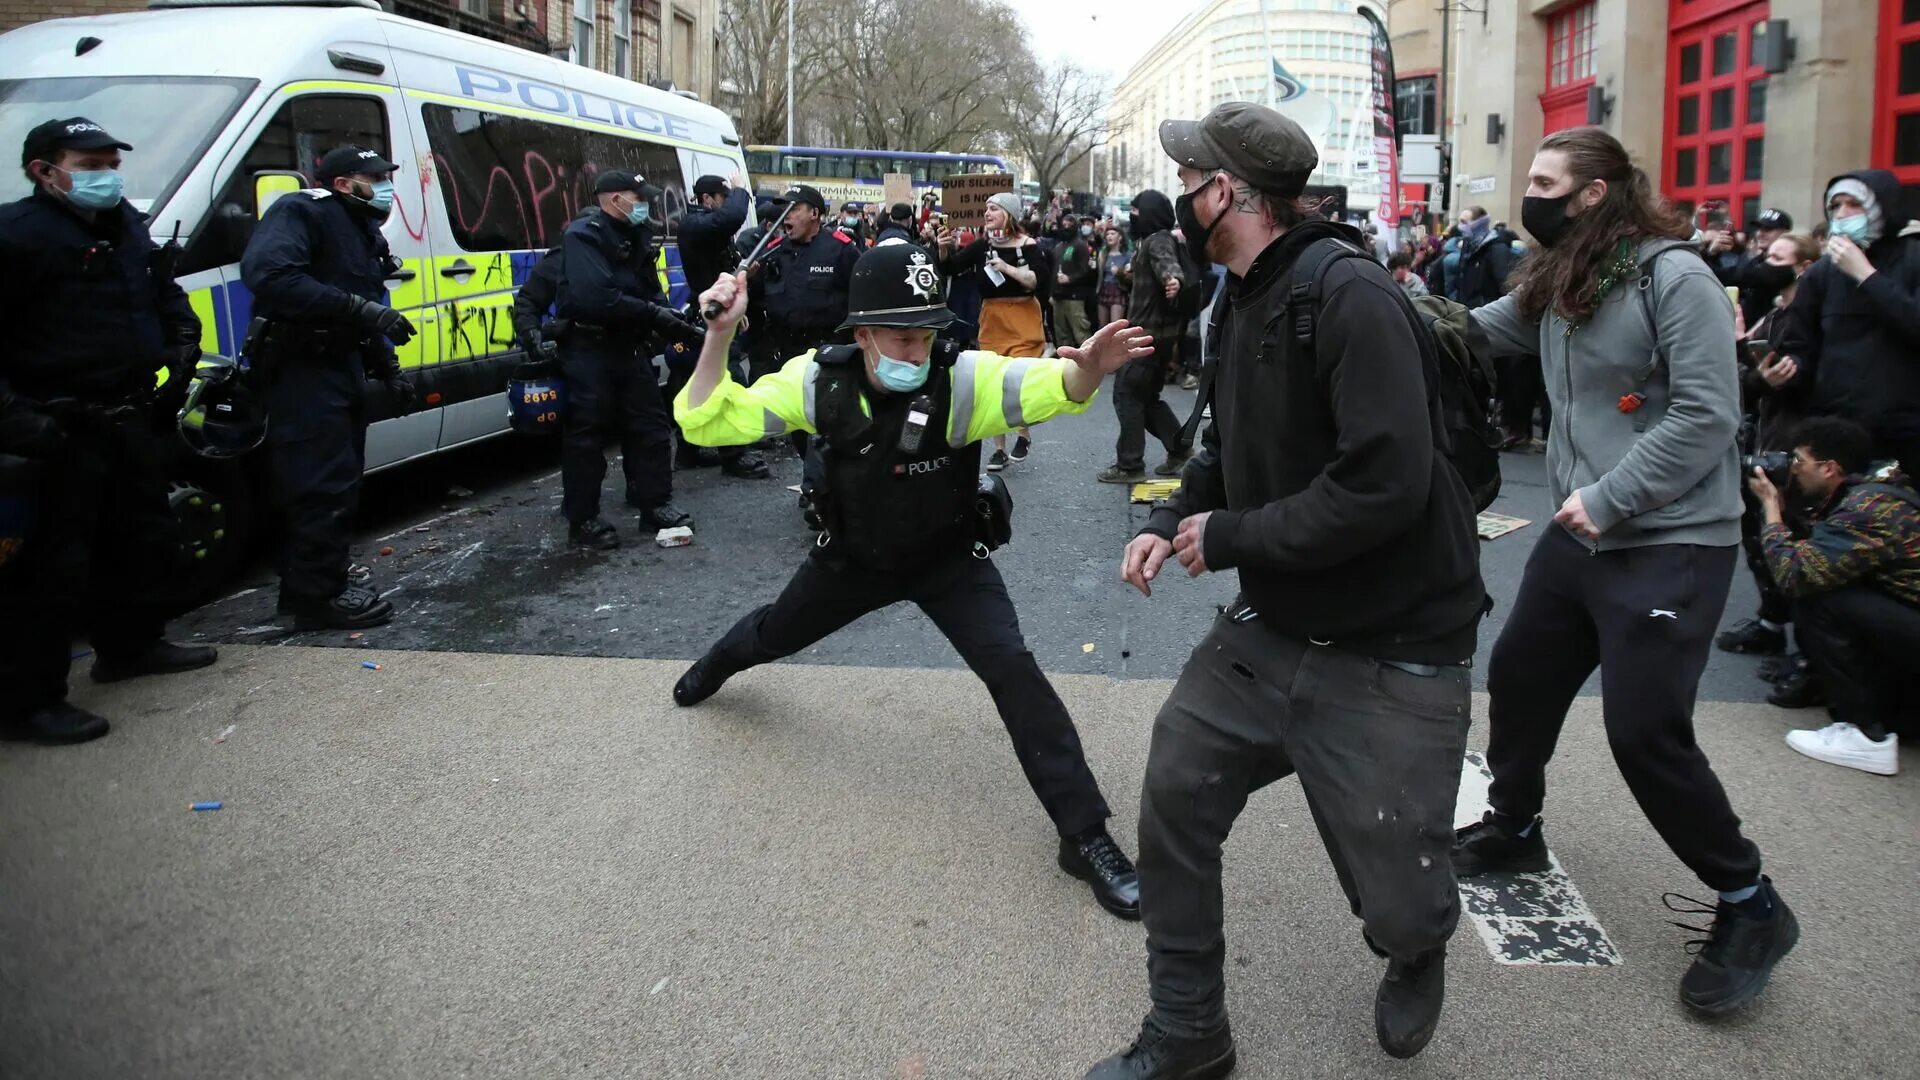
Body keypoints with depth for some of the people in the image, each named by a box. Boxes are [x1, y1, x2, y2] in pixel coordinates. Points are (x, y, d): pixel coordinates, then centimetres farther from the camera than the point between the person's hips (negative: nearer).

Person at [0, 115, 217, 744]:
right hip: (63, 433, -9)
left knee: (144, 540, 21)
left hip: (129, 419, 9)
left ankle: (130, 645, 40)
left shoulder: (129, 227, 12)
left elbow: (167, 294, 27)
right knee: (54, 565, -5)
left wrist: (182, 346, 11)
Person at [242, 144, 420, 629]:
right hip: (305, 369, -10)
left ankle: (312, 577, 27)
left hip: (342, 368, 10)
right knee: (326, 486, -10)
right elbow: (266, 273, -29)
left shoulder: (362, 231, 20)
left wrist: (390, 371, 15)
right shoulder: (303, 212, -11)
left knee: (339, 480, 15)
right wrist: (358, 308, -30)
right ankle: (319, 596, -2)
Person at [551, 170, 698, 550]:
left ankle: (655, 506, 22)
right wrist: (655, 314, -24)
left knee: (651, 427, 11)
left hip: (629, 347, 8)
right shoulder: (583, 235, -15)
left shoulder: (635, 237, 13)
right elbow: (597, 299, -27)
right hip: (588, 350, -8)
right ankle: (583, 520, 8)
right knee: (586, 436, -1)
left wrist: (677, 323, -7)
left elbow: (651, 292, 13)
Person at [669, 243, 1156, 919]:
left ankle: (1085, 836, -11)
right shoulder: (819, 379, -21)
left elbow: (1047, 386, -45)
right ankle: (714, 667, 65)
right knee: (775, 634, 26)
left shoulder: (962, 378, -29)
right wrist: (719, 335, -35)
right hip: (852, 558, 3)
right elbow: (707, 422, -19)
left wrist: (1084, 370, -69)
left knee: (1012, 669, -21)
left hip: (949, 560, -3)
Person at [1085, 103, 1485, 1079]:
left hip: (1391, 658, -8)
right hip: (1270, 627, 8)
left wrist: (1228, 538, -20)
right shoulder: (1240, 304, 6)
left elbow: (1385, 486, -30)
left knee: (1397, 907, 3)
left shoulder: (1351, 297, -22)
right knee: (1173, 802, 6)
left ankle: (1419, 955, 43)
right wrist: (1172, 519, -1)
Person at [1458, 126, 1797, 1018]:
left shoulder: (1673, 276, -16)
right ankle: (1512, 830, 40)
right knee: (1518, 679, 16)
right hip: (1579, 534, 8)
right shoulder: (1551, 283, 7)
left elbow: (1706, 416, -21)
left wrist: (1609, 498, -21)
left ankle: (1750, 908, 13)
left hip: (1670, 544, -8)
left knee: (1645, 732, -7)